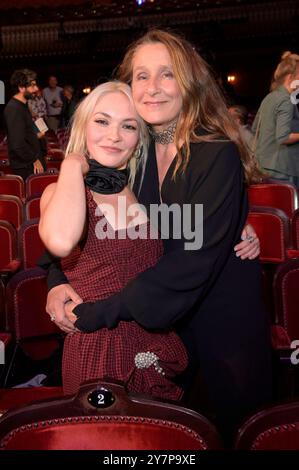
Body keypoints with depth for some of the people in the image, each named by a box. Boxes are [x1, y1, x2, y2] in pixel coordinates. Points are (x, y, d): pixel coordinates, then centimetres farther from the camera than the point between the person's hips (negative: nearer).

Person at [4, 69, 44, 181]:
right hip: (25, 167, -9)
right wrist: (35, 160, -16)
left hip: (29, 163, 9)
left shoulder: (22, 105, 13)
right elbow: (18, 144, -24)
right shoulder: (14, 109, -19)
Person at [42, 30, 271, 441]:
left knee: (239, 430, 19)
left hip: (225, 325, -4)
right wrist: (57, 280, -17)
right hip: (160, 321, 5)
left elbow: (194, 261, -29)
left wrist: (99, 313, -28)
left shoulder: (217, 154, -21)